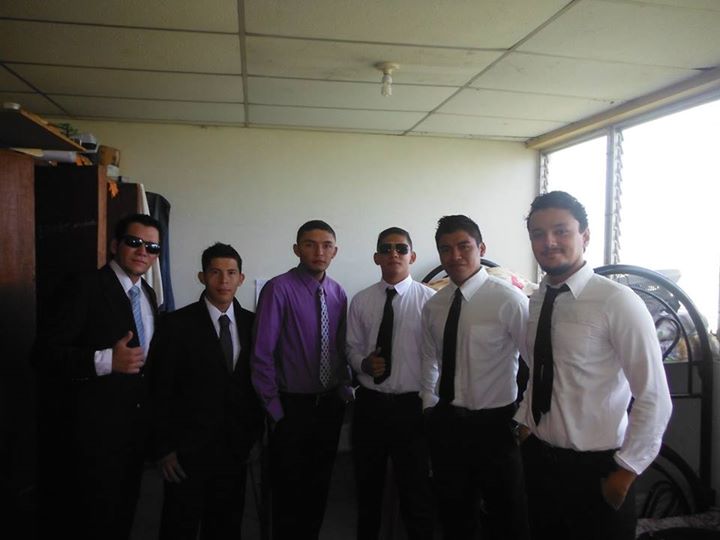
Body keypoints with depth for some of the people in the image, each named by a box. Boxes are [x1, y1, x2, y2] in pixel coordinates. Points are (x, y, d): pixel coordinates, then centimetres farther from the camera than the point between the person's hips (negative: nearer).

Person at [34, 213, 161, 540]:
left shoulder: (148, 295, 10)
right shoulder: (85, 288, -14)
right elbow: (45, 353, -19)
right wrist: (106, 360, -31)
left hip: (135, 427, 7)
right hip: (93, 430, -7)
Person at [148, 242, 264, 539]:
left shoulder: (253, 323, 2)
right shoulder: (177, 324, -8)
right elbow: (160, 391, -6)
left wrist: (254, 432, 6)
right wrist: (164, 448, -7)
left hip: (235, 449, 3)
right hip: (188, 450, -3)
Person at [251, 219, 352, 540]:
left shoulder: (338, 293, 2)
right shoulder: (279, 289, -15)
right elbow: (262, 354, -15)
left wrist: (345, 391, 3)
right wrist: (274, 408, -11)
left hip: (330, 405, 5)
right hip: (293, 405, -5)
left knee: (319, 487, 20)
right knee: (289, 489, 11)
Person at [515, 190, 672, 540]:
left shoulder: (617, 301, -18)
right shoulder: (536, 301, 2)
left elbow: (655, 399, -17)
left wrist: (626, 471, -12)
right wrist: (524, 421, 7)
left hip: (595, 469, -6)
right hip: (539, 458, 6)